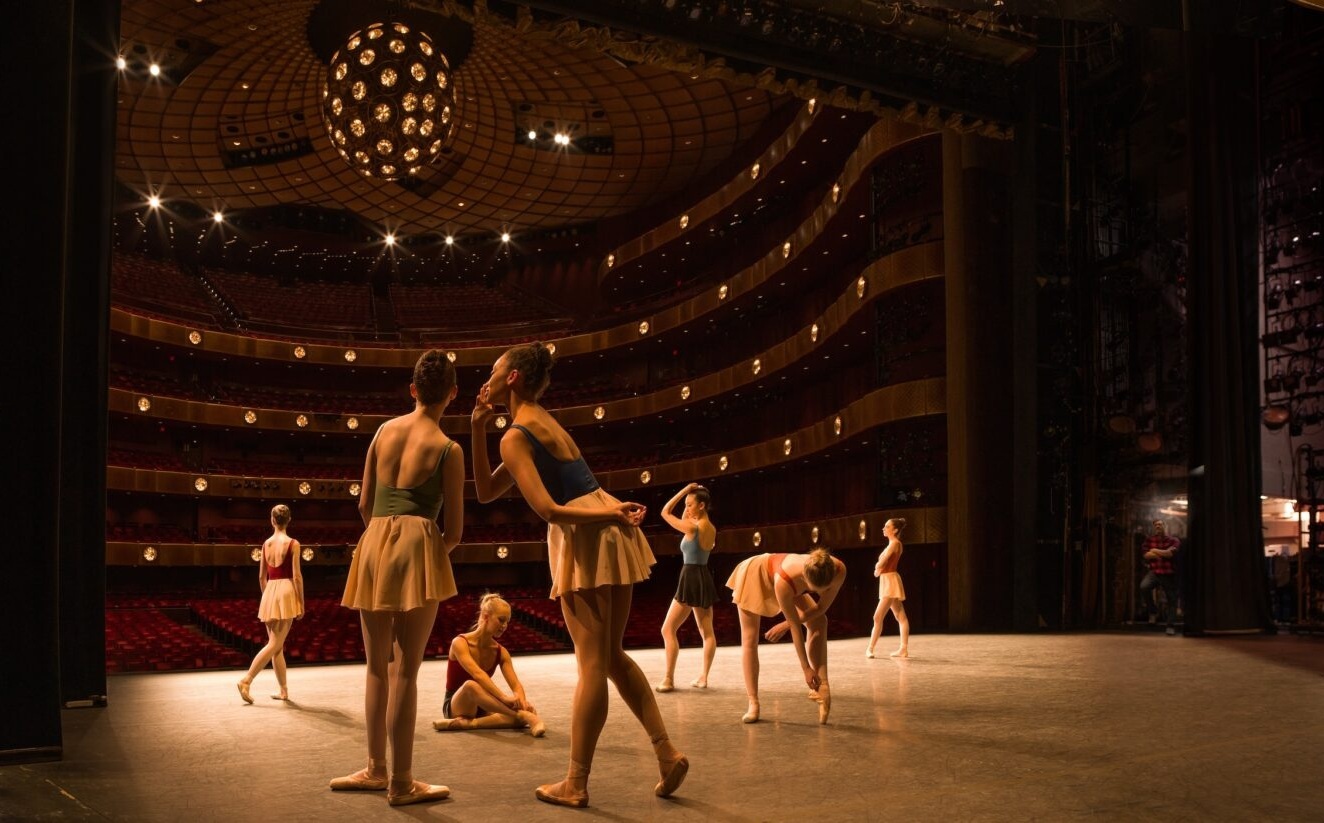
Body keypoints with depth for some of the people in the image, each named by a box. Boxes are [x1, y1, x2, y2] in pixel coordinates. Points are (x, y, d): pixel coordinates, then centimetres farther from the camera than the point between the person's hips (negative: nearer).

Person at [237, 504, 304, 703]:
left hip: (269, 593, 5)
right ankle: (246, 681, -15)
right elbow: (297, 576, -10)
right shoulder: (292, 544, -6)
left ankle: (284, 690, 13)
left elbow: (262, 576, 12)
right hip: (286, 592, -5)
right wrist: (301, 603, -4)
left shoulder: (266, 543, 9)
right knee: (274, 645, -4)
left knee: (277, 645, 9)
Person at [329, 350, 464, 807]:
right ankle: (401, 783, 6)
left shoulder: (384, 430, 11)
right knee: (404, 671, -1)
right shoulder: (448, 449, 0)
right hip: (417, 548, -4)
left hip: (373, 546, 4)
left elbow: (364, 504, 17)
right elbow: (455, 530, 1)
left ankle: (377, 770, 25)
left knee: (377, 667, 15)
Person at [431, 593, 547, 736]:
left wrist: (522, 701, -32)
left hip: (480, 708, 5)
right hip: (455, 706, -5)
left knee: (528, 711, -23)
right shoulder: (460, 643, -15)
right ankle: (524, 716, -44)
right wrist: (504, 697, -44)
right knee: (470, 685, -41)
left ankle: (466, 723, -35)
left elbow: (515, 684, -8)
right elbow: (477, 674, -32)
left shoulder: (500, 652, 2)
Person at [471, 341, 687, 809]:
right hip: (607, 532, 9)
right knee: (612, 656, 16)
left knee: (592, 665, -3)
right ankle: (667, 752, 13)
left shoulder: (514, 437, -8)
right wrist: (477, 430, 14)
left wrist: (608, 514, -10)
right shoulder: (542, 422, 20)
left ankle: (576, 784, 8)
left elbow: (547, 509, -20)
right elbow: (486, 493, 21)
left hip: (583, 539, -9)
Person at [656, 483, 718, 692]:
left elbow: (665, 512, -7)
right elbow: (685, 520, 23)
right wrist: (689, 495, 14)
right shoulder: (711, 529, 7)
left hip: (690, 579, -8)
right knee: (707, 632, 14)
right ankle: (703, 678, 13)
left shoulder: (692, 527, -16)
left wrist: (683, 491, -5)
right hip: (704, 579, 8)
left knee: (668, 630, -1)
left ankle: (669, 679, -5)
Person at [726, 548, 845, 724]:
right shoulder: (784, 581, -46)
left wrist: (785, 626, -16)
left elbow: (821, 607, -17)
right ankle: (753, 703, 2)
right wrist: (807, 668, -29)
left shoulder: (838, 570, -35)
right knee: (749, 639, -5)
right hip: (754, 573, -5)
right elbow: (795, 626, -35)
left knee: (819, 622, -11)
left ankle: (821, 688, -14)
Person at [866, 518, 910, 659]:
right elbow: (881, 564, 18)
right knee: (900, 617, 6)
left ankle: (870, 649, -9)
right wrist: (878, 568, -2)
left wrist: (878, 569, 4)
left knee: (878, 617, -11)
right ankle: (904, 649, 6)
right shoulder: (891, 544, 17)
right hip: (887, 582, 10)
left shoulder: (895, 543, -13)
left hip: (891, 582, -10)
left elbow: (881, 563, -16)